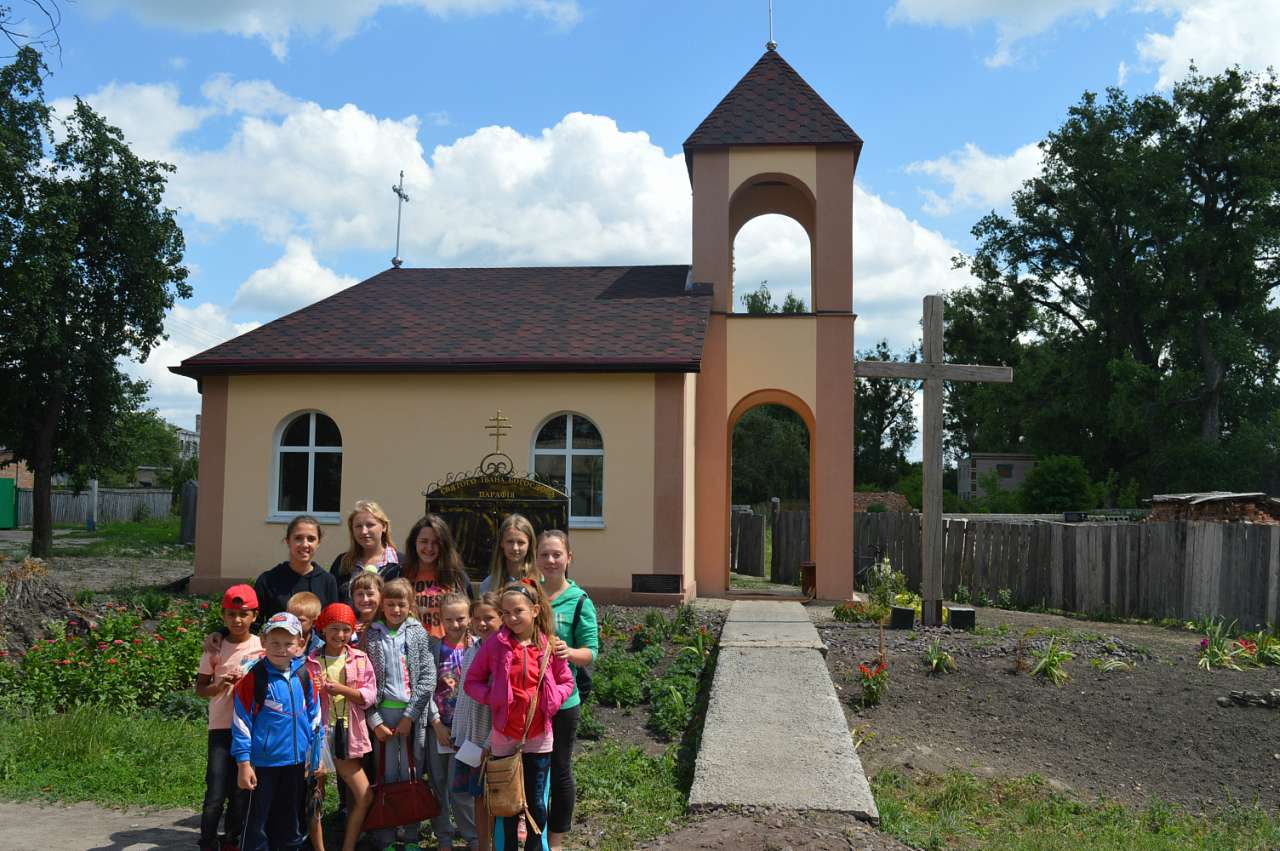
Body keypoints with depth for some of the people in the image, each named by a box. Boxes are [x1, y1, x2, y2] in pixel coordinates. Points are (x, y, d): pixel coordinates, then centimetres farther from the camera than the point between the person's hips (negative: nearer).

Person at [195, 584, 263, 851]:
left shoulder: (263, 647, 0)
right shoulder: (215, 649, 1)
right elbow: (200, 688, 5)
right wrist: (218, 686, -14)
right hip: (221, 728, 0)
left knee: (241, 792, 8)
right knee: (215, 793, -5)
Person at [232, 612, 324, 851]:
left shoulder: (304, 677, 1)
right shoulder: (254, 678, -11)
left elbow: (314, 718, 9)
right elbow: (241, 723, -9)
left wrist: (315, 756, 10)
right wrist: (243, 763, -11)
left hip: (296, 762, 4)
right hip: (263, 763, -4)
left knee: (291, 823, 17)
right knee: (257, 823, 5)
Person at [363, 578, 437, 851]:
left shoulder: (418, 634, 3)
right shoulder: (371, 636, 3)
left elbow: (428, 678, -2)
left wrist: (410, 715, -8)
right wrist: (374, 721, -6)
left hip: (412, 712, 0)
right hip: (382, 711, 0)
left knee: (412, 774, 5)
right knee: (386, 775, 3)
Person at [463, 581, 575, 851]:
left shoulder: (550, 646, -5)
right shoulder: (495, 645, -7)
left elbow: (567, 682, 6)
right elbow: (471, 682, 1)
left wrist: (552, 698, -12)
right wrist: (491, 697, -15)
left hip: (538, 737, 0)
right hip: (504, 737, 0)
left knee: (537, 803, 9)